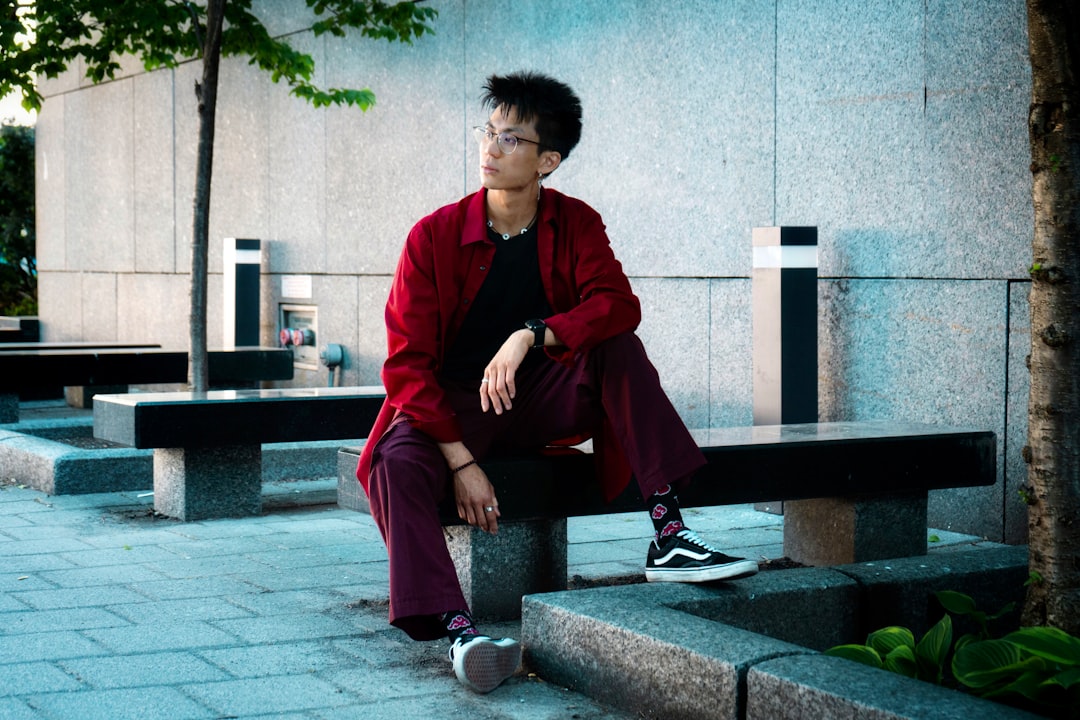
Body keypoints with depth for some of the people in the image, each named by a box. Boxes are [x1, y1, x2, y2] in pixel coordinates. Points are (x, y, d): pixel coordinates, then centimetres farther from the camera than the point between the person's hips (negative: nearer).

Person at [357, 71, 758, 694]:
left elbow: (619, 303, -20)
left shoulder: (577, 224, -2)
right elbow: (408, 363, -13)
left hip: (543, 405, 2)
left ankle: (668, 536, -29)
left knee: (619, 347, -23)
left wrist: (531, 335, -36)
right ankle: (458, 631, -43)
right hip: (453, 408, -2)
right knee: (397, 464, -33)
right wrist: (461, 461, -23)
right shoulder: (435, 236, -9)